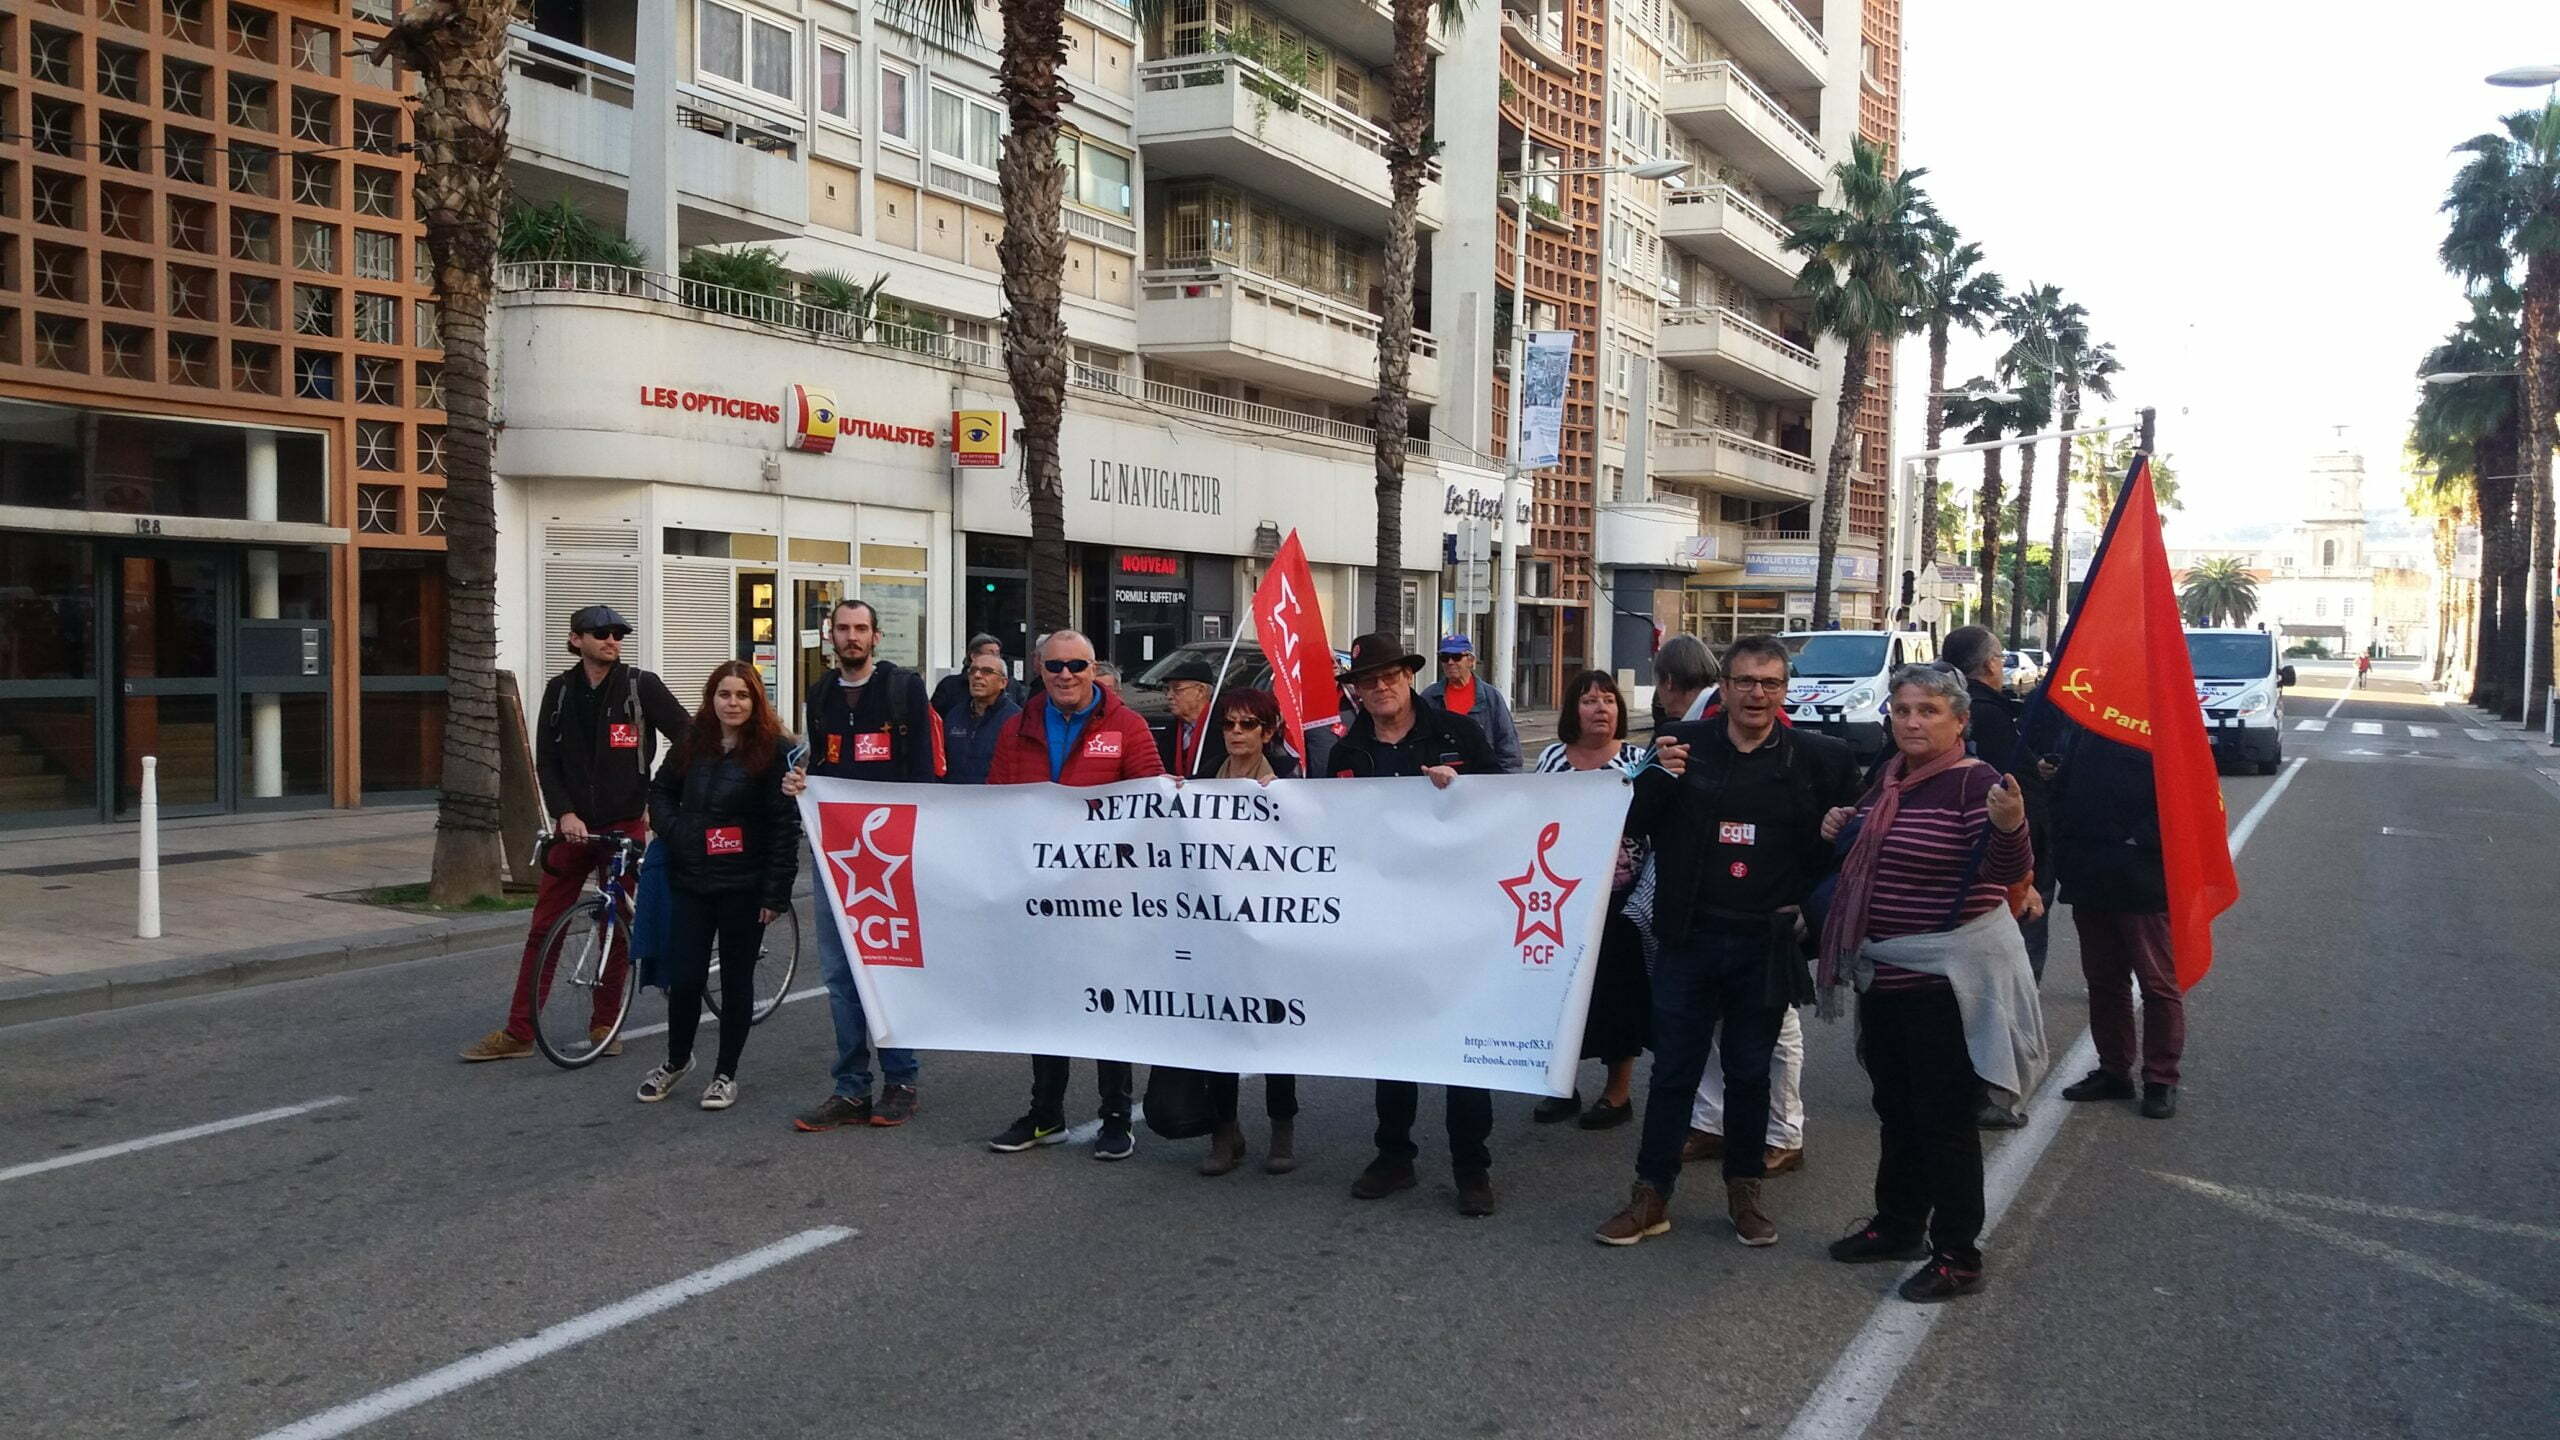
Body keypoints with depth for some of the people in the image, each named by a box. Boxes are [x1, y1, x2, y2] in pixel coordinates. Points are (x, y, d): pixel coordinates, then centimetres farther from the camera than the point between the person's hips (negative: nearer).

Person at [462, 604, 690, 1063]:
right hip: (574, 826, 2)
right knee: (543, 930, 2)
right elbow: (546, 763, 4)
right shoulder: (560, 691, 5)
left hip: (625, 824, -2)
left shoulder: (641, 685, -4)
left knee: (617, 930, 6)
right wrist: (565, 814, -10)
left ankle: (603, 1025, 19)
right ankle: (518, 1033, 7)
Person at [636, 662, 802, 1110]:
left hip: (743, 887, -3)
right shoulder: (692, 744, 7)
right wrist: (672, 829, 0)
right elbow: (660, 790, 21)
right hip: (690, 881, 3)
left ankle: (726, 1073, 21)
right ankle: (676, 1060, 27)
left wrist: (776, 892, -13)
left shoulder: (771, 751, -7)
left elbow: (785, 825, -9)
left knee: (736, 980, 7)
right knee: (683, 978, 2)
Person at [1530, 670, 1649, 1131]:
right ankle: (1562, 1087, 22)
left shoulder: (1636, 761, -2)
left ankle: (1618, 1093, 17)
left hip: (1619, 898, -3)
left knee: (1617, 989, 3)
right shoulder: (1552, 757, 6)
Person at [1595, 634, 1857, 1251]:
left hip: (1766, 944, 0)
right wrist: (1659, 777, -16)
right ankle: (1651, 1196, 15)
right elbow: (1636, 827, 0)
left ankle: (1744, 1193, 29)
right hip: (1689, 939, 0)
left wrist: (1807, 901, -7)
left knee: (1750, 1073, 13)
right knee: (1673, 1069, 6)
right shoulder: (1683, 743, 0)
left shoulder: (1819, 758, 0)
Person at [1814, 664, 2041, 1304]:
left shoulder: (1973, 782, -15)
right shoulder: (1889, 778, 9)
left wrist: (2010, 826, -46)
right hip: (1884, 974, 8)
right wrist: (1842, 829, 6)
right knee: (1896, 1107, 19)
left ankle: (1959, 1257, 11)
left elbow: (2007, 872, -26)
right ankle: (1897, 1226, 34)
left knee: (1944, 1117, -1)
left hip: (1947, 977, -8)